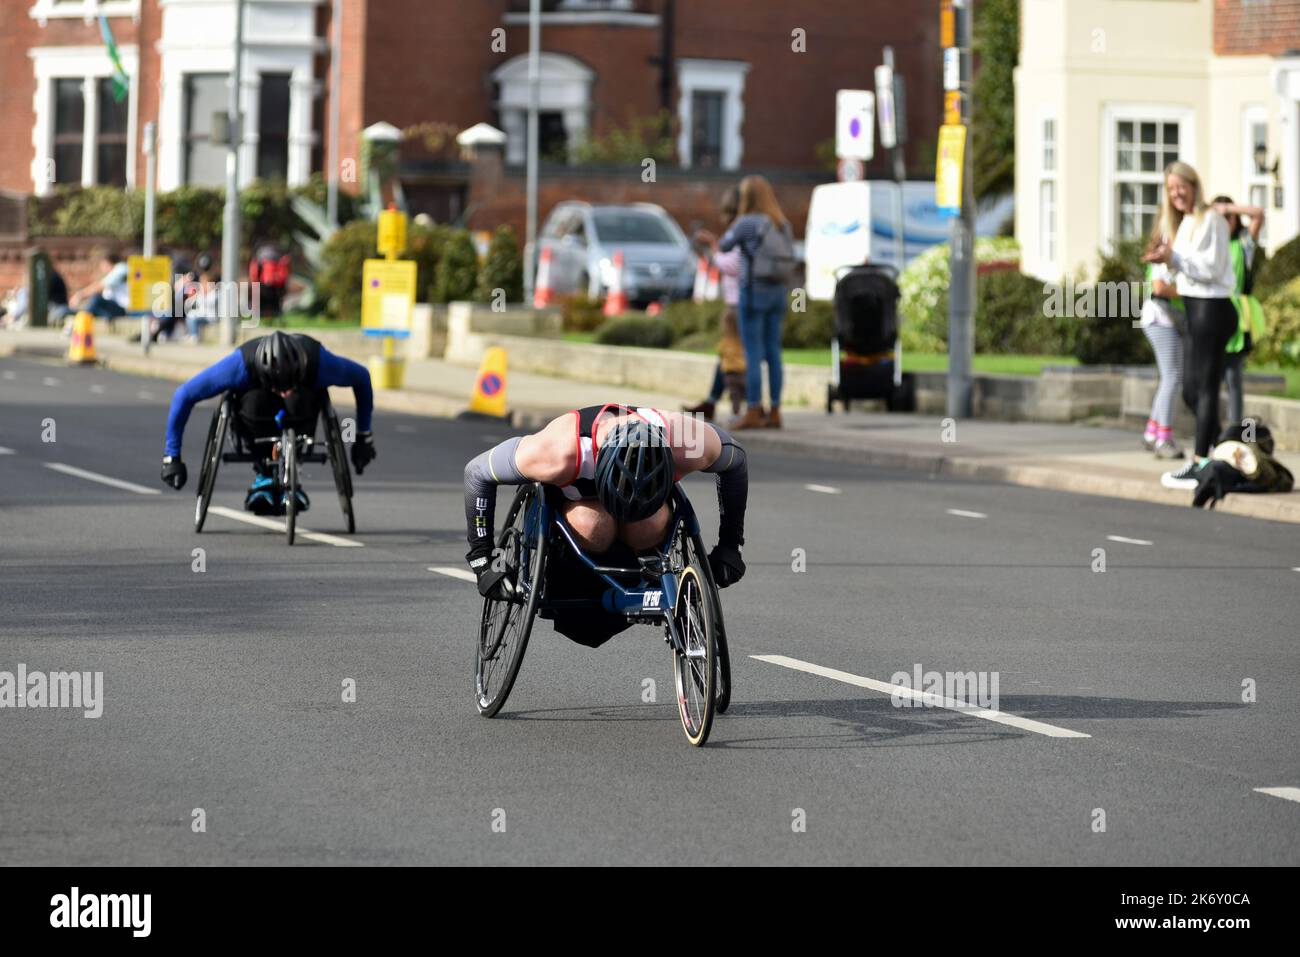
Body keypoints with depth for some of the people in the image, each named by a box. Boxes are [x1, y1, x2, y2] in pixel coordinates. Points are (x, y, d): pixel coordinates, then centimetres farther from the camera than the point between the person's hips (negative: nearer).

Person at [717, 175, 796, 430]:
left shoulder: (747, 223, -13)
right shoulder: (783, 225, 7)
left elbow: (724, 245, 1)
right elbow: (790, 258, 11)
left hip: (753, 291, -6)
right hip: (777, 292, 6)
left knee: (753, 354, -4)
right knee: (773, 353, 9)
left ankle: (753, 412, -4)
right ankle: (774, 412, 10)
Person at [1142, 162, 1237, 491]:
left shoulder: (1210, 220, -11)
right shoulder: (1185, 222, 17)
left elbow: (1212, 268, -16)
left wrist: (1174, 258, -20)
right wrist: (1165, 260, 3)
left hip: (1211, 307, -10)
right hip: (1194, 308, 10)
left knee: (1206, 388, -7)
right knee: (1191, 390, 13)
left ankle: (1200, 463, -7)